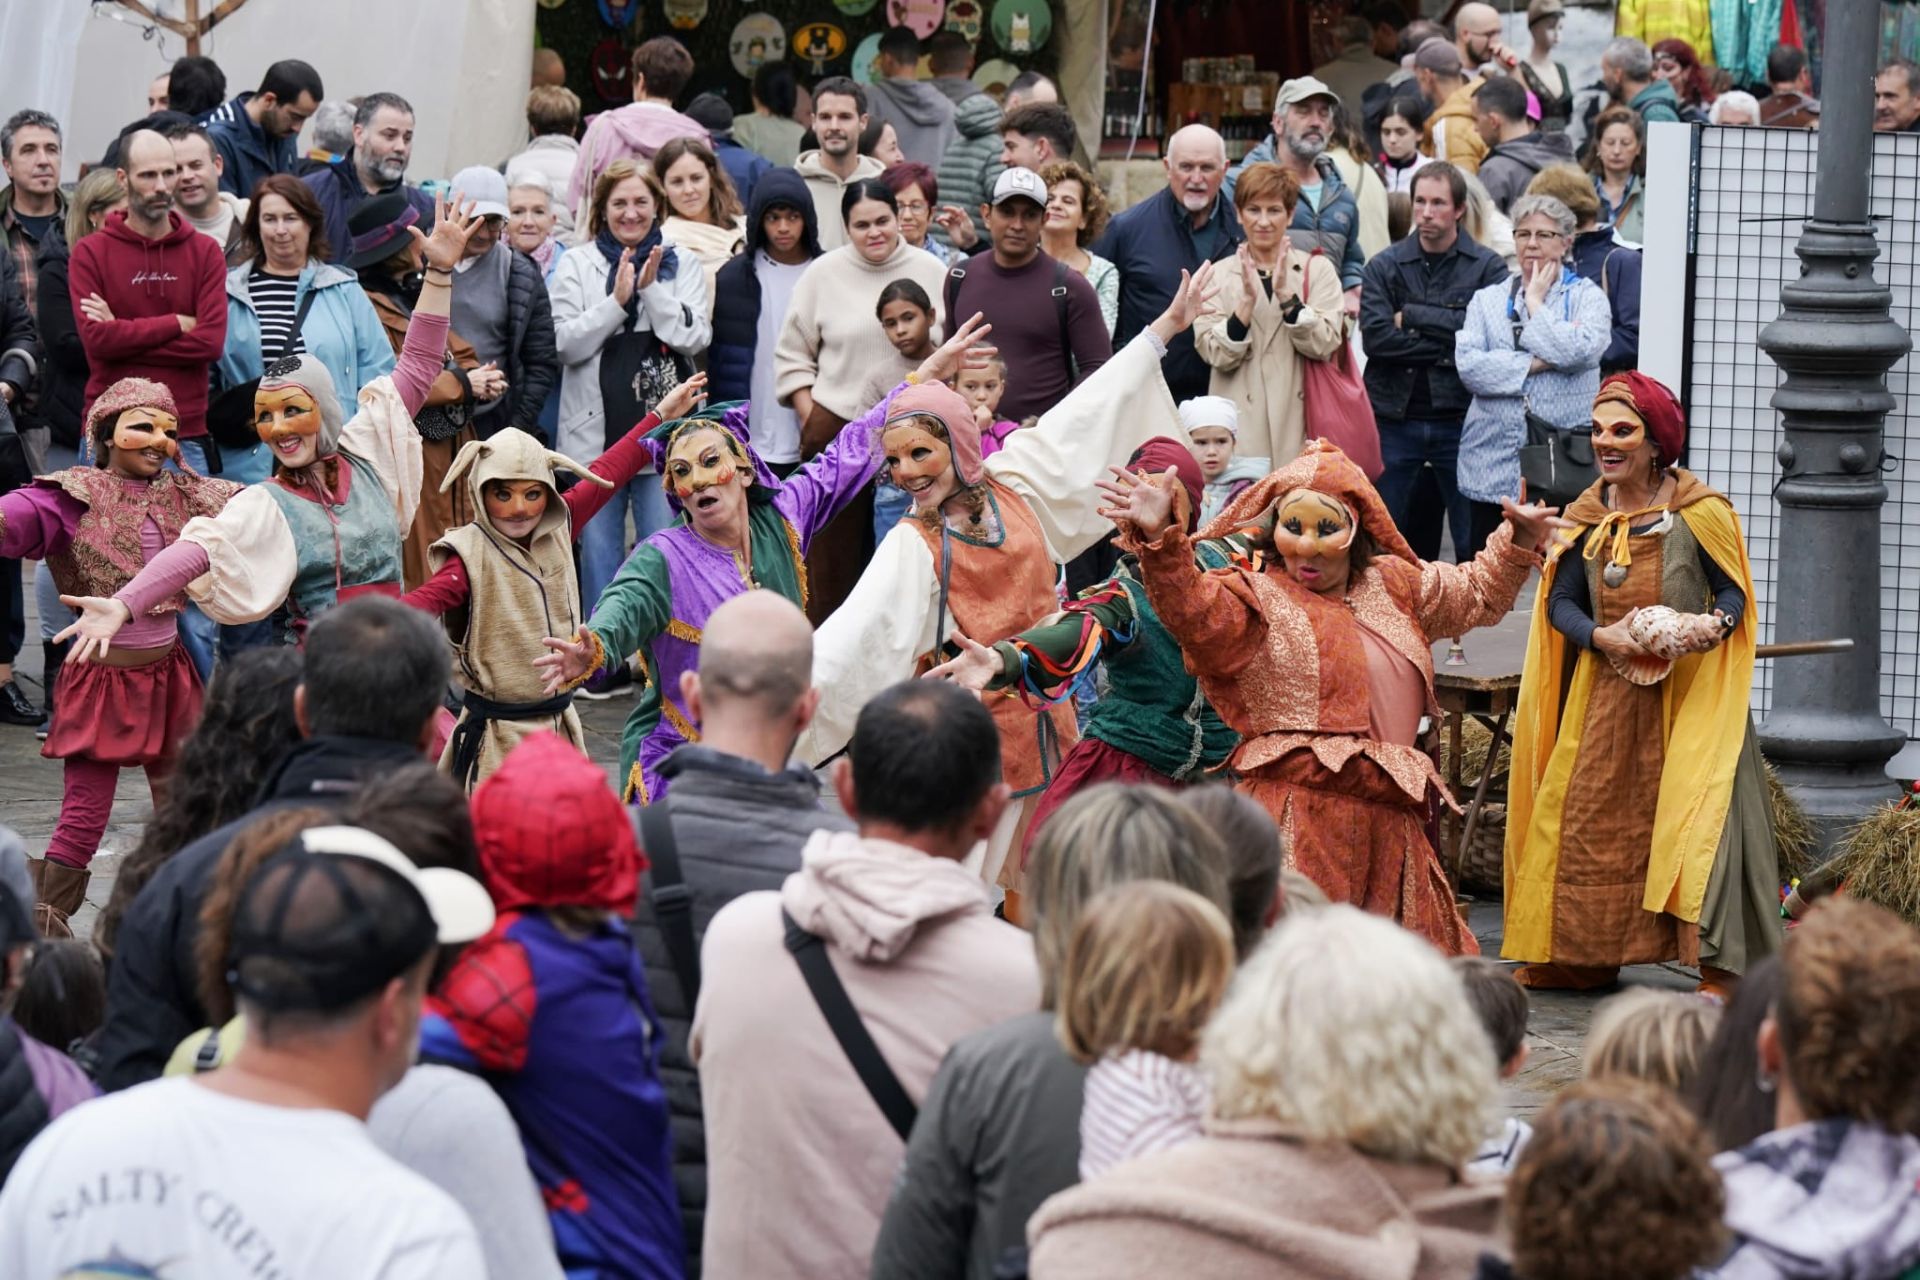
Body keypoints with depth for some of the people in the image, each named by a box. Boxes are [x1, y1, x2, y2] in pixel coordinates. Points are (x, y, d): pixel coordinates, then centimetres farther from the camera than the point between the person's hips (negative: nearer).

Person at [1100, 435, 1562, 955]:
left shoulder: (1392, 586, 21)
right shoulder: (1257, 597, 1)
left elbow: (1477, 594, 37)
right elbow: (1195, 611, -21)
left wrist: (1518, 543, 25)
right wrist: (1160, 539, -35)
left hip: (1386, 818, 6)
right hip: (1299, 812, -6)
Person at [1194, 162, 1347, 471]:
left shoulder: (1317, 269, 6)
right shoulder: (1218, 276, 7)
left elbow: (1324, 346, -5)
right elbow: (1217, 355, -4)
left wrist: (1286, 294, -16)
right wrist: (1247, 300, -16)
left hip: (1301, 429, 0)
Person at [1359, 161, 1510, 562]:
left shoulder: (1487, 267, 2)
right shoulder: (1385, 266, 6)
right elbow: (1375, 337, -8)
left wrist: (1413, 316, -11)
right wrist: (1449, 350, -14)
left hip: (1460, 420, -1)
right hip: (1394, 420, 1)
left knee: (1475, 542, 2)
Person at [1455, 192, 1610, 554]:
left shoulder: (1587, 297, 7)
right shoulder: (1487, 299, 14)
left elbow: (1578, 351, -13)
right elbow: (1467, 364, -2)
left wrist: (1535, 304, -1)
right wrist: (1536, 364, -9)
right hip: (1493, 465, 2)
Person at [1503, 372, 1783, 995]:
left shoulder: (1700, 513, -6)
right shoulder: (1585, 517, 6)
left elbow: (1735, 592, -1)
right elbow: (1559, 601, 7)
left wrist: (1713, 626, -23)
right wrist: (1602, 637, -12)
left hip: (1689, 691, -4)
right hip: (1607, 693, 4)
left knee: (1698, 818, -12)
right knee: (1586, 819, 4)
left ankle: (1719, 969, -10)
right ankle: (1582, 955, 18)